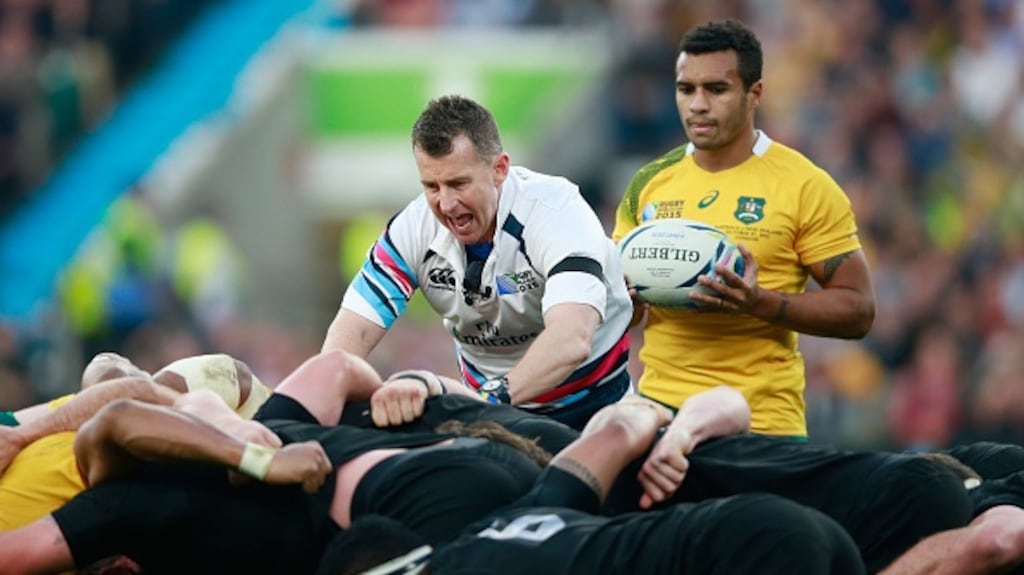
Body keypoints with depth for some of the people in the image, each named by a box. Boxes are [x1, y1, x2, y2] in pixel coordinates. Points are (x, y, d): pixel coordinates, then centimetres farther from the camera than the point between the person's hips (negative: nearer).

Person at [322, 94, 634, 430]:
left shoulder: (555, 211, -24)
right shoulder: (414, 227, -9)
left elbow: (571, 340, -40)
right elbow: (353, 330, -13)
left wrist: (495, 397, -56)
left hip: (587, 407, -4)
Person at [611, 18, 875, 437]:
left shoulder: (804, 186, -5)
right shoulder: (649, 185, 8)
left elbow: (857, 310, -6)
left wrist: (760, 302, -20)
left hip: (761, 421, -3)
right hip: (660, 406, 4)